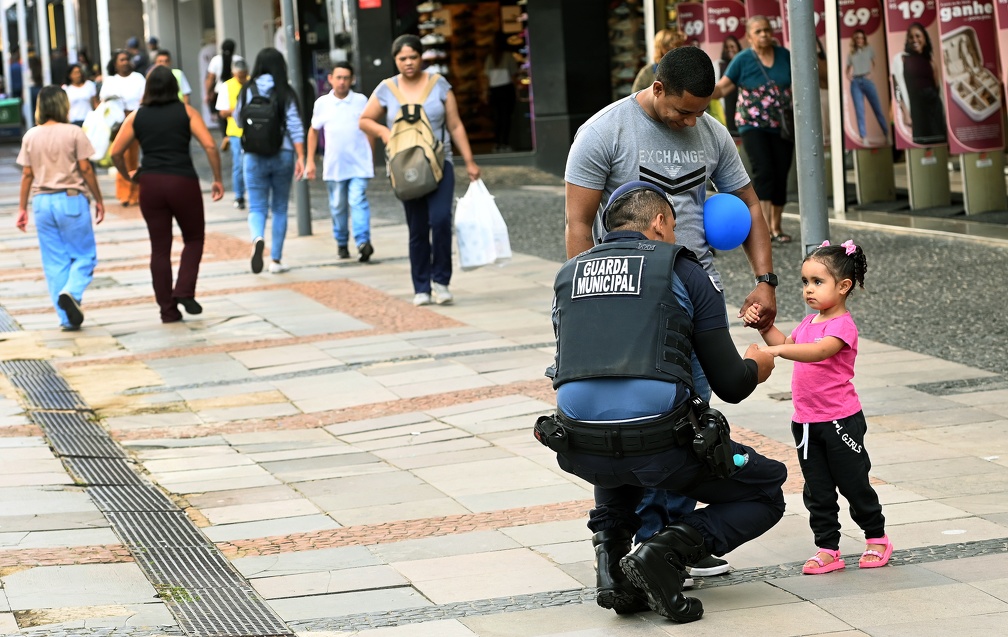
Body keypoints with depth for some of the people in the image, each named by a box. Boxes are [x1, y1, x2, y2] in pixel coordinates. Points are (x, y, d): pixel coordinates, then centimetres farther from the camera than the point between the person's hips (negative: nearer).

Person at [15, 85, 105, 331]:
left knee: (54, 262, 8)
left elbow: (27, 174, 4)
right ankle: (71, 292, -20)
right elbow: (85, 169, -8)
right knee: (84, 255, 7)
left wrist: (22, 208, 10)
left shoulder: (31, 136, 3)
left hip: (42, 201, 4)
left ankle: (67, 317, 6)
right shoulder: (73, 133, -7)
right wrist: (98, 200, 1)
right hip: (71, 199, -4)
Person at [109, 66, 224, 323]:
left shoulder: (137, 117, 6)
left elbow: (116, 152, 4)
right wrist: (218, 180, 2)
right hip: (183, 182, -2)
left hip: (150, 184, 2)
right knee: (193, 239, 16)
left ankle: (168, 309, 8)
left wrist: (129, 174, 21)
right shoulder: (186, 112, 2)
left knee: (160, 248, 8)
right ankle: (184, 291, -4)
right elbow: (210, 146, -7)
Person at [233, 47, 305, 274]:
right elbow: (295, 126, -9)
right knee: (280, 208, 13)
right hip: (282, 155, 0)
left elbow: (238, 117, 12)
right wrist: (300, 157, -8)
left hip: (255, 157, 0)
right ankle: (276, 260, 15)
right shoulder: (285, 93, -5)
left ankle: (257, 238, -30)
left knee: (257, 207, 2)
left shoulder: (248, 91, -3)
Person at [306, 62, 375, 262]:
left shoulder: (361, 101, 2)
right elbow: (313, 131, 14)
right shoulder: (322, 103, 4)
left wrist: (370, 157, 14)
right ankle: (342, 243, 24)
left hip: (359, 164, -2)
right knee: (338, 206, 9)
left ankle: (363, 242, -24)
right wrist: (310, 161, 11)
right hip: (334, 166, 2)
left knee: (358, 202, -15)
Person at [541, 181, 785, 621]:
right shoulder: (683, 271, 7)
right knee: (766, 494, 19)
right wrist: (754, 366, 32)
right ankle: (668, 551, -5)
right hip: (661, 445, -4)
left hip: (581, 450, 5)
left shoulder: (568, 275, 19)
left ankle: (610, 554, 16)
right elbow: (731, 387, 6)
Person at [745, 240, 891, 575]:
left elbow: (820, 350, -36)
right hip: (806, 421, 8)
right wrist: (764, 325, 8)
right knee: (817, 491, 8)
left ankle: (877, 537, 24)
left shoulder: (842, 325, -17)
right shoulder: (809, 322, 11)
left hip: (840, 421, -8)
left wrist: (778, 350, -49)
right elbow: (785, 344, 26)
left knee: (853, 484, 6)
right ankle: (828, 550, 14)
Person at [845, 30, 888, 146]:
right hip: (855, 82, 2)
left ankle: (887, 134, 10)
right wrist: (848, 75, -4)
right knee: (859, 111, -6)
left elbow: (875, 64, 6)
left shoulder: (869, 50, 10)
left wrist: (871, 74, -10)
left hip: (867, 80, -1)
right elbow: (848, 67, 18)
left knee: (877, 109, 1)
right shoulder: (851, 54, 15)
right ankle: (863, 137, -9)